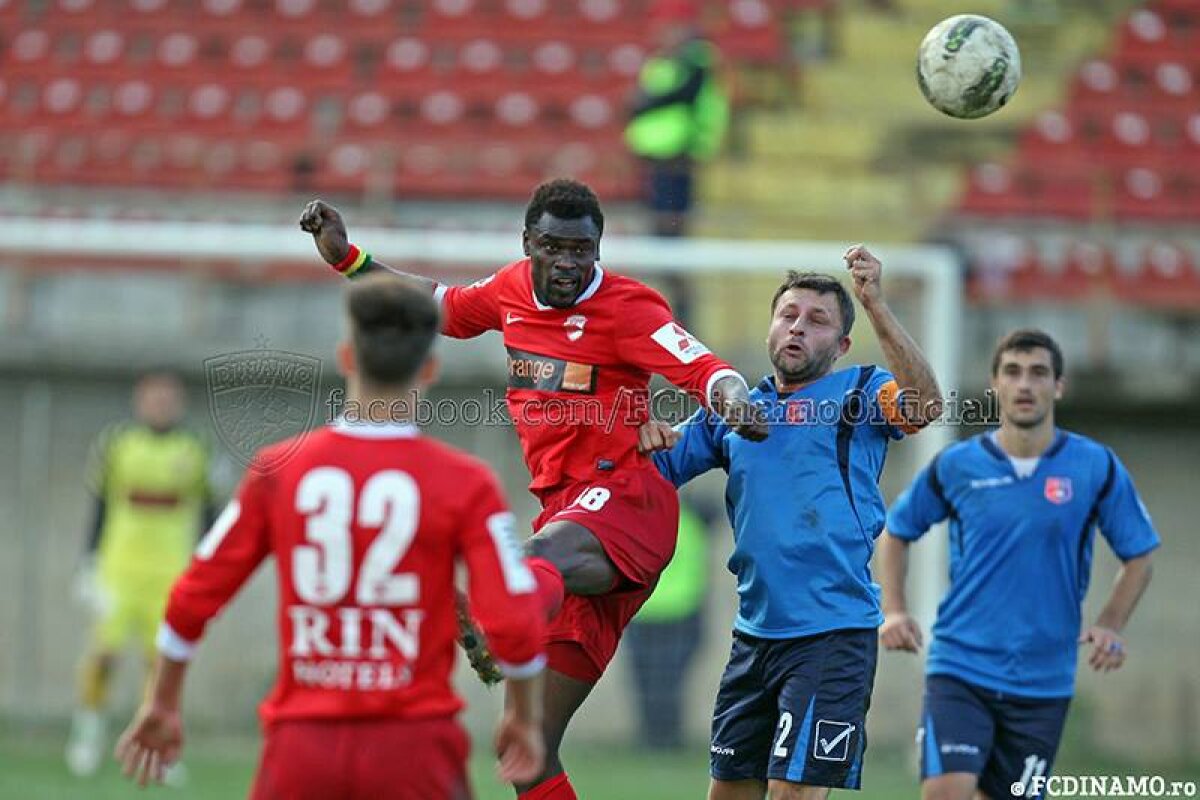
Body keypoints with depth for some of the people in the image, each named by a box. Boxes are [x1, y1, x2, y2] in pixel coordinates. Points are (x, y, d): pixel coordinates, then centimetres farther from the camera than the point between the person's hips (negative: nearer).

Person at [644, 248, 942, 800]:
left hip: (833, 635, -6)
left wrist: (874, 305, -30)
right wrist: (645, 437, -6)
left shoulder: (858, 393, -1)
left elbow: (925, 404, -22)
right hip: (755, 633, 6)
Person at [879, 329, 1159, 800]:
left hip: (1043, 683, 1)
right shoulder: (956, 466, 0)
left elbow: (1138, 558, 9)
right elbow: (897, 532, 15)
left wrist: (1110, 628, -7)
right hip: (960, 668, -1)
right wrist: (893, 611, 1)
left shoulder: (1096, 468, 0)